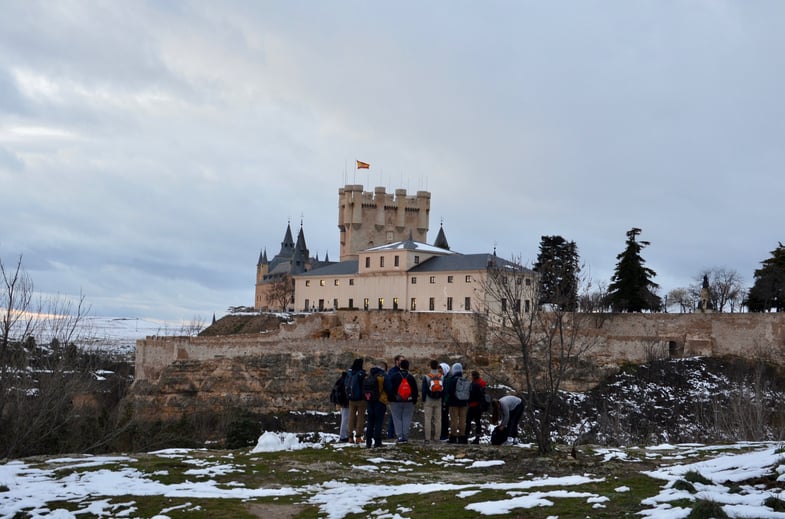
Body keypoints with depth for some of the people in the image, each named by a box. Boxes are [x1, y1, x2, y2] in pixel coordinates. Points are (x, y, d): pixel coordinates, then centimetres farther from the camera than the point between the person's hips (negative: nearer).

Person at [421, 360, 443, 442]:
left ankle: (427, 438, -3)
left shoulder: (426, 377, -6)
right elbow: (444, 390, 5)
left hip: (428, 401, -2)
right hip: (438, 401, 2)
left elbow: (424, 390, -5)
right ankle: (437, 438, 5)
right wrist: (443, 400, 13)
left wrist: (423, 400, 4)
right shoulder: (442, 377, 2)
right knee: (438, 420, 5)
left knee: (427, 419, 0)